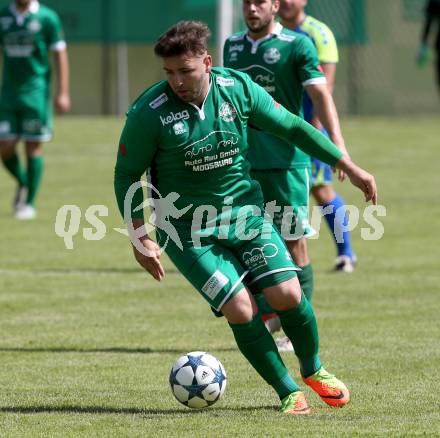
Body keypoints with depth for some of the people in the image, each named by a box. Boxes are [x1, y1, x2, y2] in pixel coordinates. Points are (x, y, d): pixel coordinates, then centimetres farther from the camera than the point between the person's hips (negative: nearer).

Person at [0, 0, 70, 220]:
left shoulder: (47, 18, -3)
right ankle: (22, 183, 29)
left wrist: (63, 93, -7)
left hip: (36, 92, -3)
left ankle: (29, 203, 8)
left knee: (33, 148, -1)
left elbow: (60, 55, -2)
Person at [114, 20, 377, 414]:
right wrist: (140, 237, -11)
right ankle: (288, 393, 4)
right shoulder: (149, 113, -18)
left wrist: (348, 165, 6)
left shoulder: (239, 89, -9)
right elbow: (127, 177, -5)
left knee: (287, 294, -10)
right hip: (188, 229, -3)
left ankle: (313, 370, 19)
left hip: (244, 211, 3)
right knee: (241, 310, -16)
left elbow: (292, 127, 5)